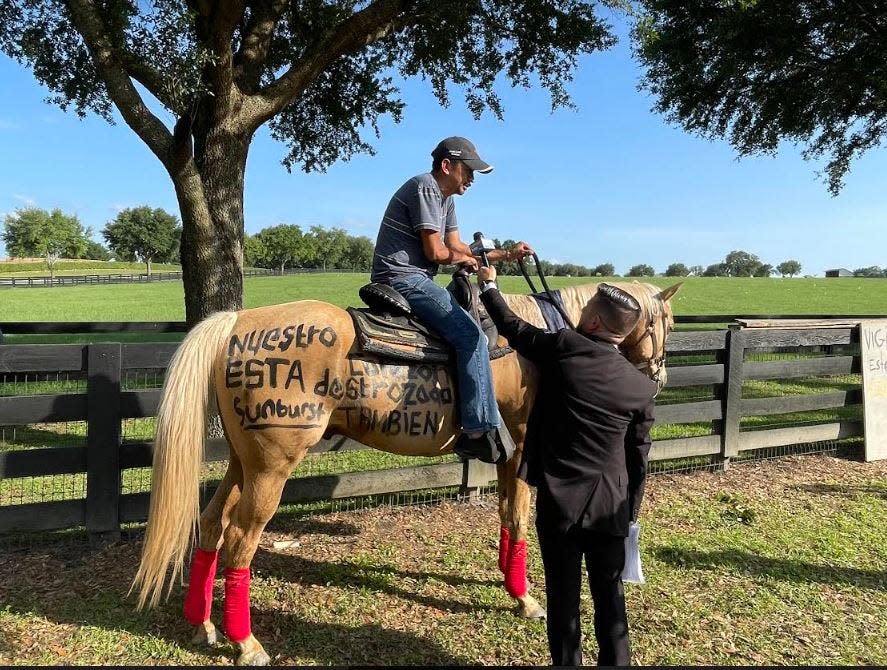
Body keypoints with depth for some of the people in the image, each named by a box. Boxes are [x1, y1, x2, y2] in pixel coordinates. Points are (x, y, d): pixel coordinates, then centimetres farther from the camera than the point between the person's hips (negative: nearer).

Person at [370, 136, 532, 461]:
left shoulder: (447, 199, 20)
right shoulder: (425, 187, -11)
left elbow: (458, 248, 16)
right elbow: (435, 252, -15)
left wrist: (506, 254, 8)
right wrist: (465, 259, 5)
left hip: (415, 279, 11)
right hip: (403, 277, -11)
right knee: (470, 334, -20)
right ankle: (480, 432, -20)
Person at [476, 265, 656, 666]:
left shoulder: (563, 348, -12)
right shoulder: (642, 387, -3)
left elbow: (514, 329, 2)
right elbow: (638, 456, 3)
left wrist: (489, 287, 17)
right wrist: (631, 509, 14)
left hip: (558, 500, -2)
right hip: (611, 506, 3)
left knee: (563, 595, 11)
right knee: (609, 595, 16)